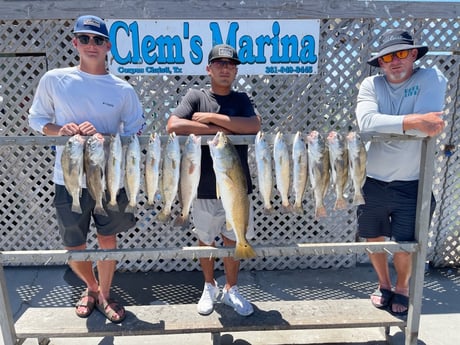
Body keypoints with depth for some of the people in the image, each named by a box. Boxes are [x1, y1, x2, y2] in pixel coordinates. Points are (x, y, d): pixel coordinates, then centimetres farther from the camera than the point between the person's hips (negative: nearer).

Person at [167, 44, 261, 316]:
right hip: (204, 188, -1)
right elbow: (173, 126, -17)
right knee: (205, 241, 15)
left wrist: (211, 117, -16)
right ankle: (210, 287, 39)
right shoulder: (196, 96, 0)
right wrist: (219, 129, -17)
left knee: (233, 240, 14)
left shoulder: (241, 99, 7)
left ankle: (231, 290, 35)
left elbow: (254, 125, -14)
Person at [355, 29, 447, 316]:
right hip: (371, 182, 2)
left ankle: (402, 288, 42)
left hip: (410, 185, -2)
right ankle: (384, 285, 45)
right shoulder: (371, 84, -3)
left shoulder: (432, 78, -7)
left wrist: (385, 123, -17)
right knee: (374, 239, 18)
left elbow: (429, 126, -24)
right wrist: (412, 121, -30)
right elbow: (366, 122, -24)